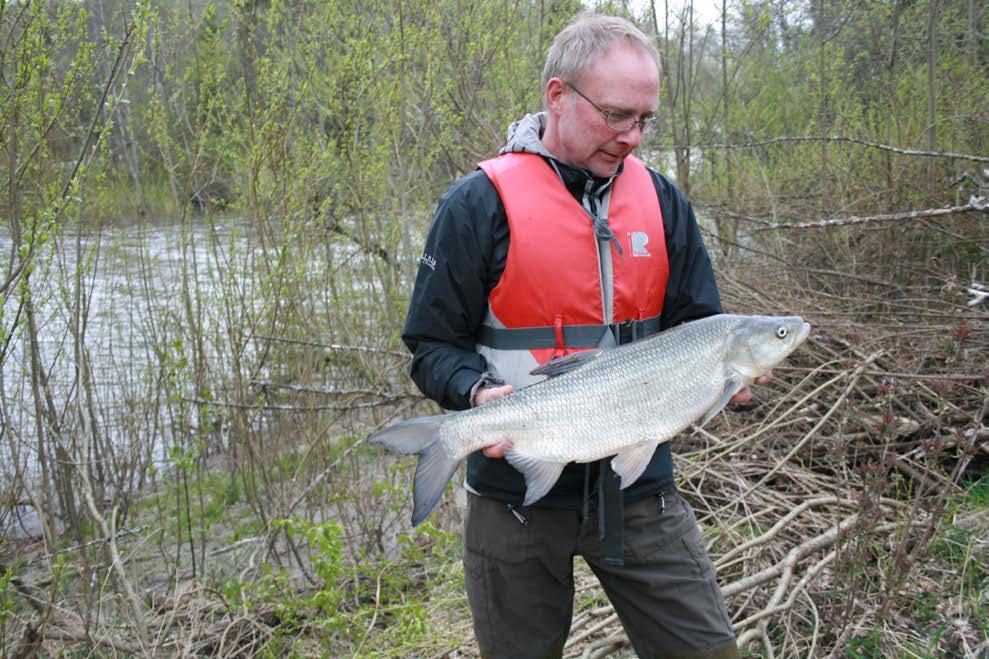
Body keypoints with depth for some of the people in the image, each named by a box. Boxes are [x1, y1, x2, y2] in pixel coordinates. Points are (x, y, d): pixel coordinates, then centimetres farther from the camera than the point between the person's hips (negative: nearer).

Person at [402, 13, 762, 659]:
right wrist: (478, 393, -24)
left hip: (639, 485, 3)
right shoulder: (479, 204, -8)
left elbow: (697, 326, 10)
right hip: (518, 491, -2)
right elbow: (434, 346, -5)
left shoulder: (661, 200, 4)